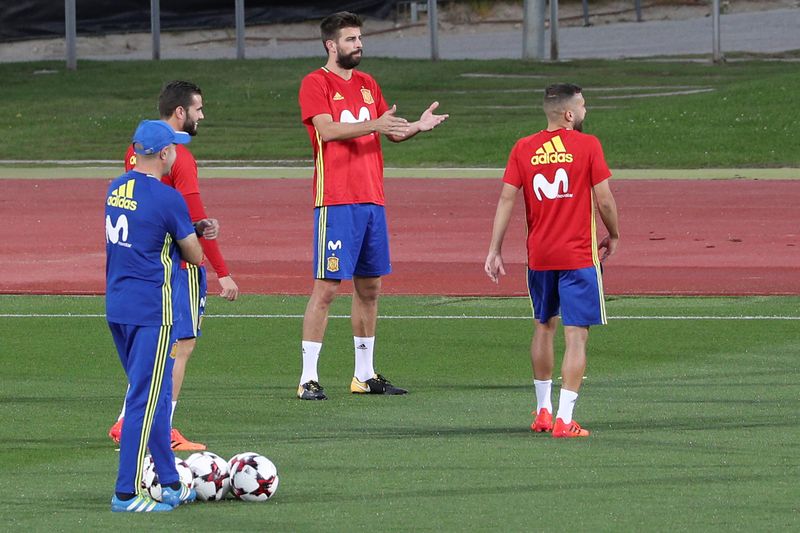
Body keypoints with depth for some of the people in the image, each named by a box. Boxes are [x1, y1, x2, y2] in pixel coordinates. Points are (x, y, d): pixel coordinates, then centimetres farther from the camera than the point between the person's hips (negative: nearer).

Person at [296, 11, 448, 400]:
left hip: (371, 199, 7)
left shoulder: (367, 85, 17)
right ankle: (308, 378, -7)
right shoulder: (315, 84, -4)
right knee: (326, 287, -9)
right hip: (336, 202, -7)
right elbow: (327, 129, -18)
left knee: (370, 287, 10)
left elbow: (391, 132, 17)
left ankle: (364, 375, 18)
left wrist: (417, 126, -3)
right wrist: (373, 125, -27)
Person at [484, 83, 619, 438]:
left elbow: (506, 199, 0)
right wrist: (613, 236, 10)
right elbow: (604, 200, -7)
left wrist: (494, 250, 4)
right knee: (576, 334, -3)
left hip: (538, 255, 4)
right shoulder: (587, 146, -7)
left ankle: (543, 410, 28)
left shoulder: (523, 149, 3)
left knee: (544, 327, 21)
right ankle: (564, 419, -11)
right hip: (579, 255, -4)